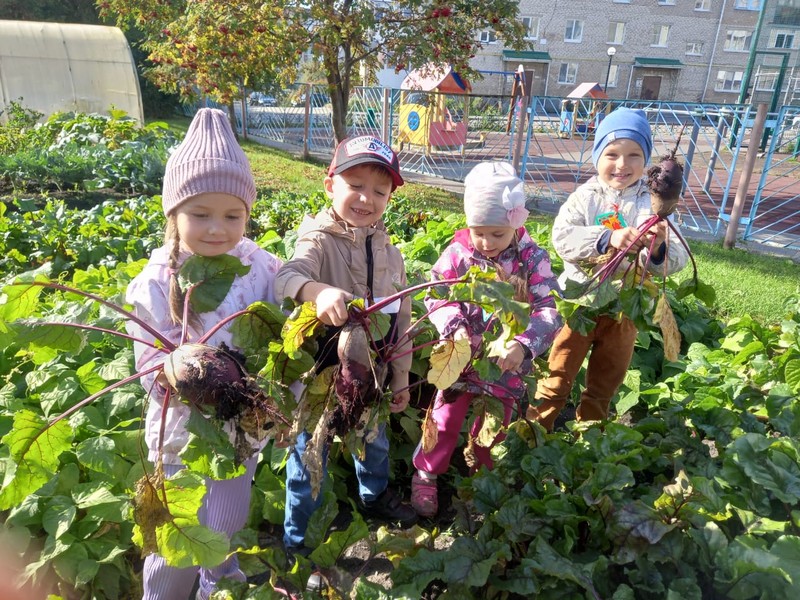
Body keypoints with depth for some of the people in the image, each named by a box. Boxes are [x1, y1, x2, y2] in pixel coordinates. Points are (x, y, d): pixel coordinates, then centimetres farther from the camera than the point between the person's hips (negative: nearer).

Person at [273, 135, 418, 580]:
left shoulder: (388, 252, -2)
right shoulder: (319, 240, -18)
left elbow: (402, 318, 5)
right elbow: (288, 275, -39)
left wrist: (400, 379, 9)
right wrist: (318, 290, -62)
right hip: (319, 375, -5)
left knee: (375, 442, 28)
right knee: (310, 458, 11)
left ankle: (376, 498, 58)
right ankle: (299, 542, 35)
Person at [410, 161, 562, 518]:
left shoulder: (533, 259, -14)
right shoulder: (459, 252, -13)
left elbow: (549, 311, -19)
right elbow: (436, 293, -12)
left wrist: (524, 345, -36)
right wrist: (454, 327, -30)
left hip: (506, 361, 1)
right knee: (446, 419, 12)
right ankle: (425, 475, 36)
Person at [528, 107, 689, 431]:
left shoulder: (654, 203, -6)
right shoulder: (585, 197, -8)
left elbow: (675, 260, -13)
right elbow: (562, 236, -23)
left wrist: (658, 249, -36)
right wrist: (608, 238, -37)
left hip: (624, 308, 2)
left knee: (605, 383, 19)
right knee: (557, 376, 9)